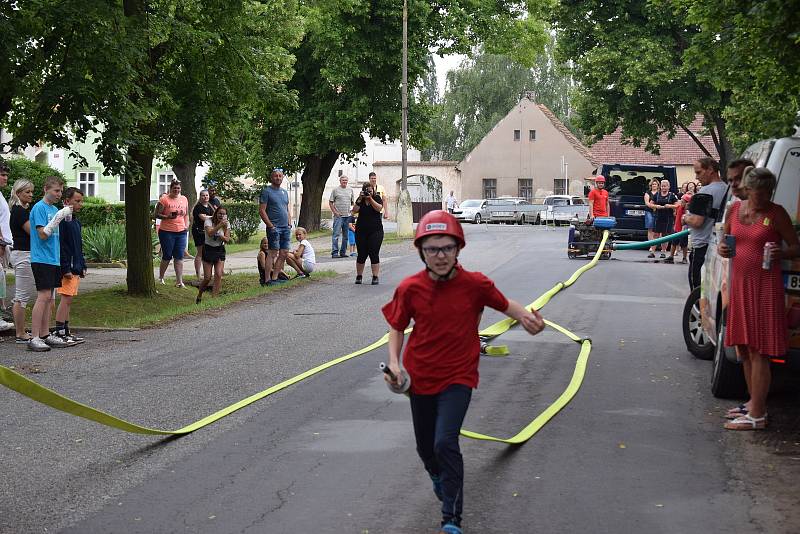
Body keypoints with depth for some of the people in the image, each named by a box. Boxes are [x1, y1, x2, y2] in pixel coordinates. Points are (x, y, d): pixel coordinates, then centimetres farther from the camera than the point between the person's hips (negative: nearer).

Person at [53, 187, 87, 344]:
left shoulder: (75, 221, 18)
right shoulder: (62, 219, -13)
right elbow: (59, 246, -18)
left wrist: (82, 266, 20)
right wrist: (66, 269, -21)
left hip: (76, 268, 10)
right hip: (67, 268, -10)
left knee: (69, 299, 11)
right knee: (66, 298, -10)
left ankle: (66, 331, 15)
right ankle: (60, 333, -8)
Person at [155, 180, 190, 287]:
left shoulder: (184, 199, 12)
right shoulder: (164, 199, -5)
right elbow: (157, 214, -5)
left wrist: (186, 225, 6)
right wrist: (168, 217, -20)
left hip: (181, 232, 4)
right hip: (167, 232, -4)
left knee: (179, 257, 0)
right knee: (167, 257, 1)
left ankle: (179, 281, 1)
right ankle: (160, 278, 21)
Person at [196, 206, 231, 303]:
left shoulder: (226, 224, 0)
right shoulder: (209, 221, -12)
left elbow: (227, 239, -6)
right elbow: (210, 233, -30)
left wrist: (221, 237, -26)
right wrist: (219, 225, -39)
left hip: (220, 250, 3)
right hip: (208, 249, -3)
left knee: (218, 274, -14)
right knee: (207, 278, -4)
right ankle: (199, 296, 20)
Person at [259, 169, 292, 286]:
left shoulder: (284, 192, 18)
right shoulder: (266, 191, -4)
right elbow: (262, 210, -10)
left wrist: (289, 224, 10)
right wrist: (271, 226, -14)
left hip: (285, 228, 7)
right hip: (274, 227, -7)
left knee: (284, 253, 4)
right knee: (273, 253, -10)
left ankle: (275, 277, 10)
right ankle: (268, 279, -10)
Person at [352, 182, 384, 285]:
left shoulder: (377, 198, 3)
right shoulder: (360, 199, 7)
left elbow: (379, 208, -15)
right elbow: (355, 210, -7)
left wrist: (370, 199, -18)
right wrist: (360, 199, -15)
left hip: (375, 231, -2)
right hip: (361, 231, 2)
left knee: (374, 254, -7)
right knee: (361, 254, 4)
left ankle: (375, 277, -5)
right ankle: (359, 276, 15)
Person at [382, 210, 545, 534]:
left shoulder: (474, 284, -13)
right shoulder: (410, 288, -10)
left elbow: (504, 304, 2)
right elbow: (397, 327, 2)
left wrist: (525, 316, -18)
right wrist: (394, 361, -12)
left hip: (458, 377, -3)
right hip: (421, 376, 3)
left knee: (445, 442, -20)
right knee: (426, 447, 16)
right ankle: (438, 478, 54)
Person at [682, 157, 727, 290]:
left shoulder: (706, 191, -15)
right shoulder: (727, 190, 11)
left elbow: (697, 221, -20)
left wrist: (685, 218, 0)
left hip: (703, 245, -8)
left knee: (697, 287, -3)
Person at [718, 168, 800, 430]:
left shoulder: (776, 213, -7)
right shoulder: (735, 210, 7)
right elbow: (727, 239, 21)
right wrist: (722, 248, -2)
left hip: (765, 286, -6)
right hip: (739, 284, 6)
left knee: (758, 351, -7)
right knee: (743, 349, 14)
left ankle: (757, 415, -5)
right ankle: (754, 403, 28)